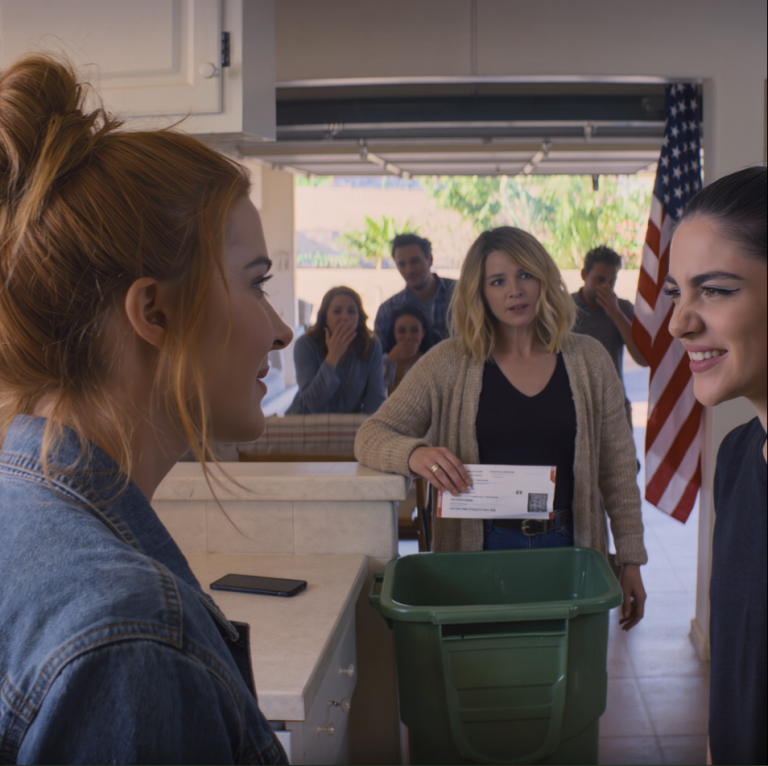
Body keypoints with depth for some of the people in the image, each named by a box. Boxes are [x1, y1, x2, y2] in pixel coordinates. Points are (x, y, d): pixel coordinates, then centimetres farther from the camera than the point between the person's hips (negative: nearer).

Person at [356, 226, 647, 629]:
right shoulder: (450, 363, -2)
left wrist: (631, 561, 4)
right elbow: (370, 435, -3)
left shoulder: (588, 359, 2)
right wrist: (414, 454, -25)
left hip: (567, 550, 1)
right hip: (479, 551, -1)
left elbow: (618, 470, 6)